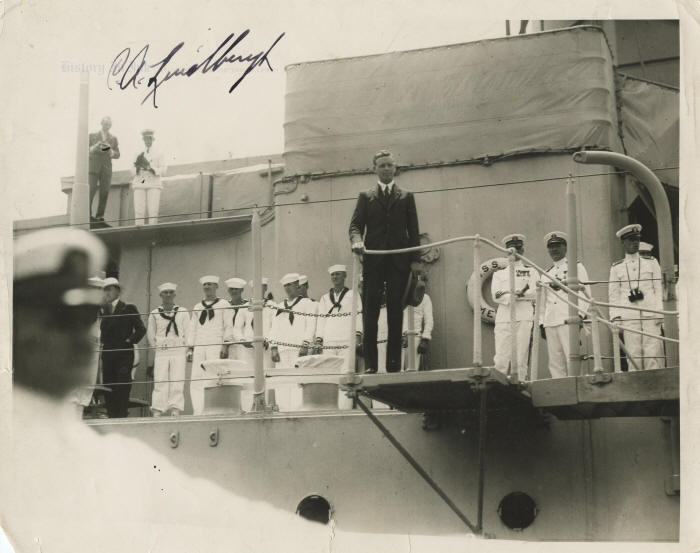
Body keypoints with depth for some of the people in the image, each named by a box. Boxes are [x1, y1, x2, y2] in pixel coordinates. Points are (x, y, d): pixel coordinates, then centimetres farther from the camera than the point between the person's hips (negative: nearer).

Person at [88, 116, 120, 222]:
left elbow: (117, 155, 10)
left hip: (106, 168, 2)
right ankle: (87, 214, -9)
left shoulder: (113, 139, 14)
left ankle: (99, 216, -5)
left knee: (104, 193, -6)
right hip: (93, 167, -2)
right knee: (91, 190, -13)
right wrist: (95, 147, -15)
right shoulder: (92, 136, 10)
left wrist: (110, 151, -11)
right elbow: (87, 151, 5)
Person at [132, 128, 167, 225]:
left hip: (153, 185, -2)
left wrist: (150, 167, -17)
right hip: (139, 184, 2)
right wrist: (137, 167, -10)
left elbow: (163, 170, -1)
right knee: (138, 211, -6)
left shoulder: (159, 153, 6)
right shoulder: (139, 153, 14)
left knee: (153, 212, -11)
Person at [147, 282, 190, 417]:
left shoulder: (183, 312, 7)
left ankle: (175, 411, -7)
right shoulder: (154, 314, 7)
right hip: (161, 352, 0)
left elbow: (187, 334, 8)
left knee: (177, 382, -6)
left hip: (178, 351, 0)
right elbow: (151, 335, 14)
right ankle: (157, 412, -6)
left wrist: (186, 350, 4)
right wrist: (157, 347, 12)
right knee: (160, 382, -6)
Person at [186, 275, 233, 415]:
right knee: (196, 381, -5)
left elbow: (228, 326, 2)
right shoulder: (197, 307, 21)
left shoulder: (223, 304, 8)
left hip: (216, 346, -4)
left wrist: (225, 345, -9)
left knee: (213, 380, -12)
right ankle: (198, 413, -4)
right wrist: (190, 348, 11)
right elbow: (192, 329, 20)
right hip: (199, 347, 4)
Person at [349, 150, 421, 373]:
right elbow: (356, 225, 5)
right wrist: (357, 241, -18)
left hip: (398, 262, 0)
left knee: (396, 313, 0)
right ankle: (370, 364, -2)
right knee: (369, 313, -4)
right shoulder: (365, 196, 13)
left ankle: (394, 365, 2)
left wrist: (415, 260, 0)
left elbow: (413, 230, 10)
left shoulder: (406, 197, 13)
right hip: (373, 260, 0)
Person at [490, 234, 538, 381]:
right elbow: (496, 295, 4)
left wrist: (511, 294, -8)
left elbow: (534, 292, 1)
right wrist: (519, 295, -11)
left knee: (521, 360, -5)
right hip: (504, 319, 1)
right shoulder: (499, 273, 19)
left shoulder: (531, 271, 17)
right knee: (501, 359, -8)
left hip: (524, 319, 0)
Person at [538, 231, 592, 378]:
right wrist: (542, 323, 16)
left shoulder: (576, 267, 8)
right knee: (555, 363, 1)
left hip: (569, 320, -5)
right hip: (550, 323, 5)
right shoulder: (546, 274, 23)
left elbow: (585, 293, 2)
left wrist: (579, 313, -10)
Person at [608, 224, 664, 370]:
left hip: (650, 315, 0)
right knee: (634, 355, -4)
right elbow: (613, 295, 10)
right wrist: (616, 319, 0)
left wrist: (659, 314, 1)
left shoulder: (651, 262, 12)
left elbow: (659, 289, 10)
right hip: (629, 317, 0)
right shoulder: (616, 268, 11)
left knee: (653, 355, -6)